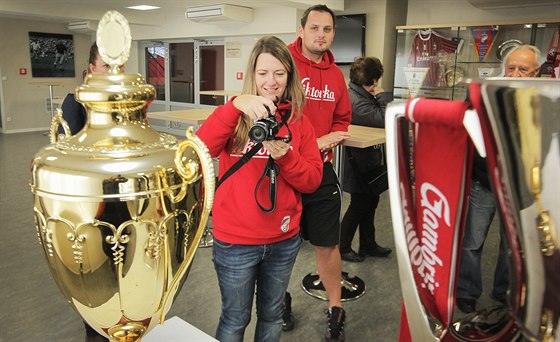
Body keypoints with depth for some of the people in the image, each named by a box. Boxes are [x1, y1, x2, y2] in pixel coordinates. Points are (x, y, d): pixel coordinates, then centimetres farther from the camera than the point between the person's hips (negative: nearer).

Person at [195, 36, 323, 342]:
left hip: (284, 241, 3)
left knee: (272, 316, 23)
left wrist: (285, 157, -22)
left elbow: (313, 181, -3)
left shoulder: (299, 121, 0)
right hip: (235, 242, -2)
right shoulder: (235, 115, -6)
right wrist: (236, 105, -35)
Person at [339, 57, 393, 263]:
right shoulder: (356, 101, -25)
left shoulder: (360, 94, 7)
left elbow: (379, 116, 12)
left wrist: (379, 97, -4)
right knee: (360, 204, 4)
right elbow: (385, 119, -30)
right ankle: (342, 248, 20)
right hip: (359, 162, -10)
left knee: (370, 201, 19)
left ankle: (368, 245, 35)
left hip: (367, 160, 10)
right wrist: (383, 95, -18)